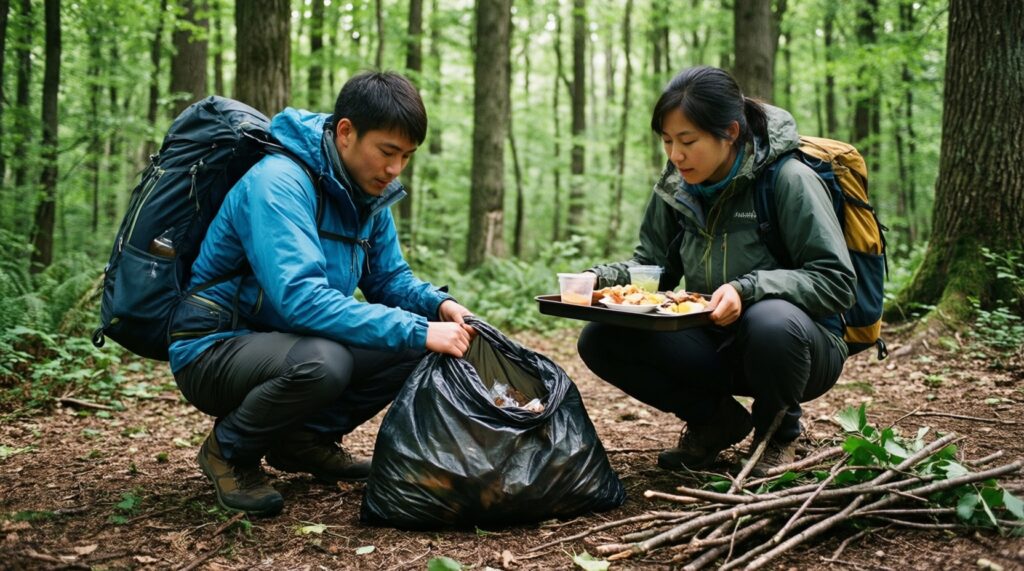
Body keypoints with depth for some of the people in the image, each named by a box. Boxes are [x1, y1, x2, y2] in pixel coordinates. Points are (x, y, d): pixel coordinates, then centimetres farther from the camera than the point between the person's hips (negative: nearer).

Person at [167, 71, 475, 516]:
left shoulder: (369, 195, 1)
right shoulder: (279, 182, -25)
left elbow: (390, 280, 10)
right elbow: (302, 297, -36)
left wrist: (437, 304, -13)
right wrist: (418, 331, -37)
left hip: (285, 343, 8)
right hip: (215, 348, -8)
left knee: (413, 346, -7)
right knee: (321, 362, -37)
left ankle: (306, 439, 10)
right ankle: (229, 451, -7)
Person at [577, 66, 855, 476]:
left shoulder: (789, 180, -16)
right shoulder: (676, 188, 1)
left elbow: (837, 281, -20)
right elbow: (650, 262, 13)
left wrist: (748, 289, -34)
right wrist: (599, 278, -8)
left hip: (795, 340, -5)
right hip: (715, 346, 5)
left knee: (772, 321, -40)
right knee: (599, 341, -14)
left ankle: (778, 430, -5)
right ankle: (716, 419, 6)